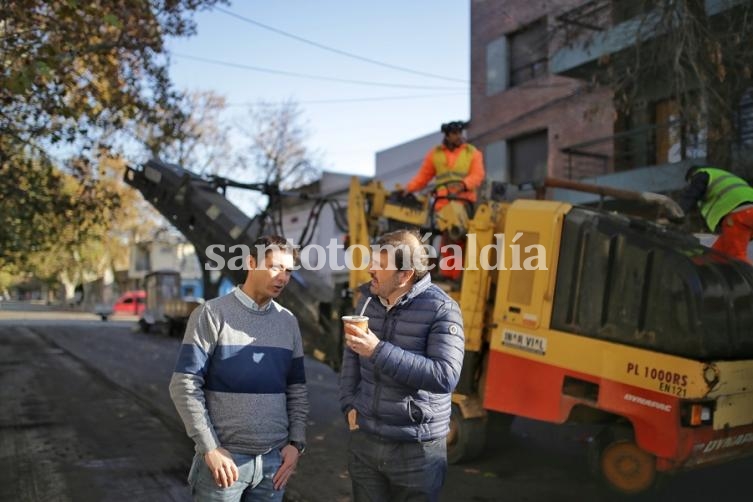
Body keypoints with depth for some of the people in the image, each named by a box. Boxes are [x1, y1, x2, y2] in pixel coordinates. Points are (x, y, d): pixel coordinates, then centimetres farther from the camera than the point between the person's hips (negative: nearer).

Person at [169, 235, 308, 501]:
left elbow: (298, 389, 11)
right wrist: (210, 448, -13)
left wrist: (296, 442, 2)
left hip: (275, 458, 4)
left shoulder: (288, 321, 7)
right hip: (224, 455, -4)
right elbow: (185, 386, -9)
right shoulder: (212, 314, -6)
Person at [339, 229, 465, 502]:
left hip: (416, 448, -5)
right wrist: (348, 404, 1)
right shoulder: (368, 299, 4)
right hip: (364, 439, 5)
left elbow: (445, 376, -25)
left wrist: (379, 351, -27)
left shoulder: (441, 309, -16)